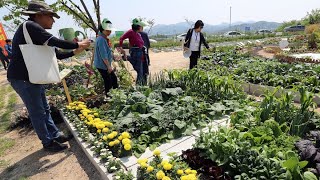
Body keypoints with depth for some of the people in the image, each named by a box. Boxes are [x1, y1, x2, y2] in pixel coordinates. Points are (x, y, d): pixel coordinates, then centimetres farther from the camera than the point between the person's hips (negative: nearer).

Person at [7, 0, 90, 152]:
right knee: (38, 112, 2)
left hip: (33, 77, 10)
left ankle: (55, 135, 30)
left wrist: (74, 52, 10)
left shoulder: (37, 33, 14)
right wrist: (77, 45, -13)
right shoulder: (30, 26, -15)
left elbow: (56, 54, 15)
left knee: (45, 109, 16)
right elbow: (55, 42, -24)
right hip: (22, 78, -10)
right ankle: (48, 143, 17)